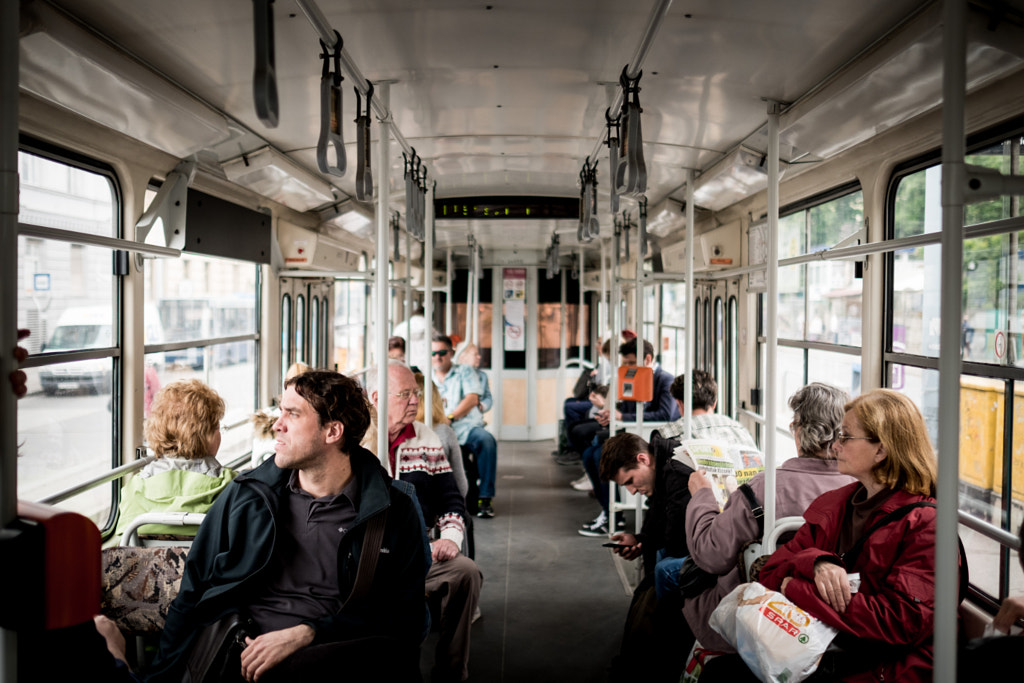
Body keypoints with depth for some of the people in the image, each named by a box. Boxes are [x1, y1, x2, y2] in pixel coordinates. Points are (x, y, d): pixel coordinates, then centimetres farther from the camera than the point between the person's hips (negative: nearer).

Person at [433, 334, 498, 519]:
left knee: (487, 440, -35)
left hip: (465, 426, -1)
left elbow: (472, 398, -3)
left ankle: (484, 498, -28)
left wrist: (450, 417, -17)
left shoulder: (464, 371, 13)